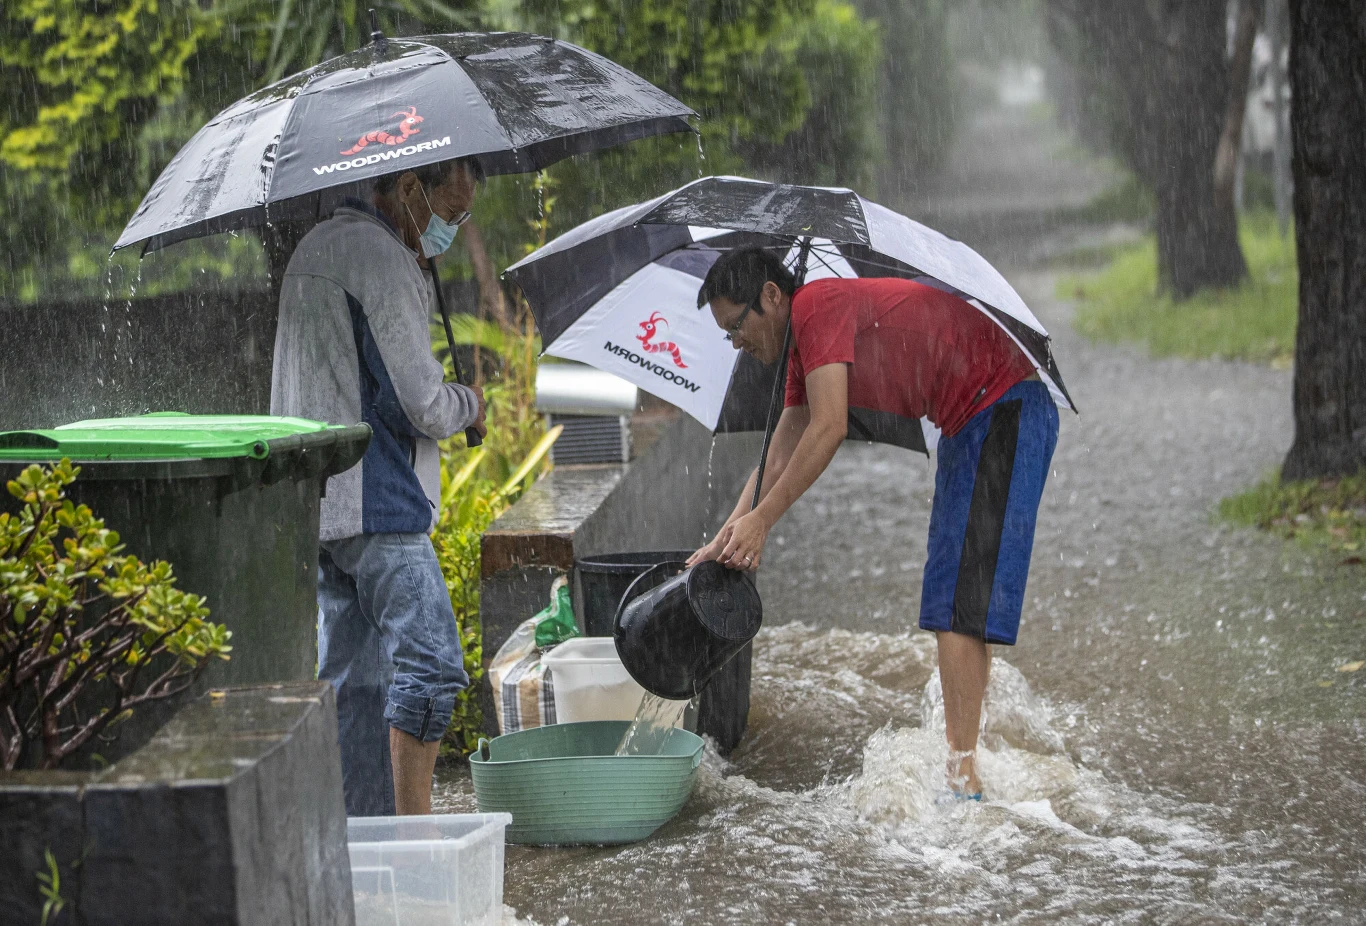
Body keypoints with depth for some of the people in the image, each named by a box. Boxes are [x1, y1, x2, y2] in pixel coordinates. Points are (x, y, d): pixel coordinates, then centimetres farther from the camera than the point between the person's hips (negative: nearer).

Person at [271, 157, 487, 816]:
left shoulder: (313, 249, 18)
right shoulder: (384, 260, -13)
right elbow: (424, 406, -14)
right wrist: (467, 403, 6)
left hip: (315, 504, 10)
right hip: (378, 503, -10)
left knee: (354, 679, 11)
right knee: (429, 663, -9)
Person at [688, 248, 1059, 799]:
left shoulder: (819, 305, -14)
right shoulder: (804, 351, 17)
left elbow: (829, 428, -21)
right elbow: (778, 458, 21)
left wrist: (762, 519, -15)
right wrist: (724, 540, 15)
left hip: (1007, 408, -11)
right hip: (970, 424, 11)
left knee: (960, 599, -13)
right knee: (955, 594, 12)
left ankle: (962, 776, -15)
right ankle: (961, 754, 16)